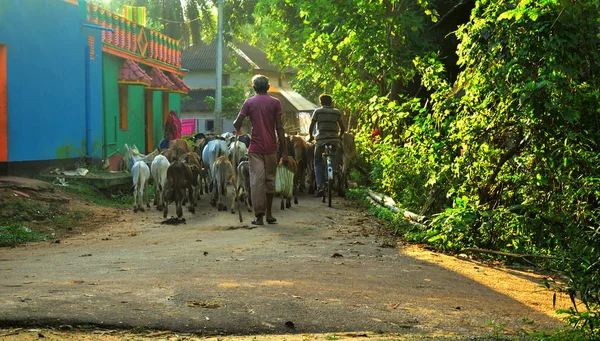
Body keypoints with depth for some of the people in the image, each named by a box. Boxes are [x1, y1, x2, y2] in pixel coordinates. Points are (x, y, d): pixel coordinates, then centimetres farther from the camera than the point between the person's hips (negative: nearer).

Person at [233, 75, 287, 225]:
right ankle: (269, 214, 17)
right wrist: (284, 148, 0)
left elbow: (237, 124, -3)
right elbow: (279, 127, -3)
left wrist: (238, 129, 21)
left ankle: (259, 216, -5)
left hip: (255, 148, -1)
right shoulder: (275, 103, 2)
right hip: (271, 147, 1)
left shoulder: (249, 102, 2)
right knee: (270, 179, 12)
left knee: (257, 180, -1)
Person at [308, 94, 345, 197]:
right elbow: (342, 128, 12)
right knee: (334, 164, 15)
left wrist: (311, 137, 21)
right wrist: (339, 137, 29)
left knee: (318, 163, 8)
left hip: (321, 140, -2)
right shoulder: (337, 112, 10)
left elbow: (311, 126, 4)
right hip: (334, 140, 2)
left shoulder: (317, 111, 4)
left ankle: (320, 186, -6)